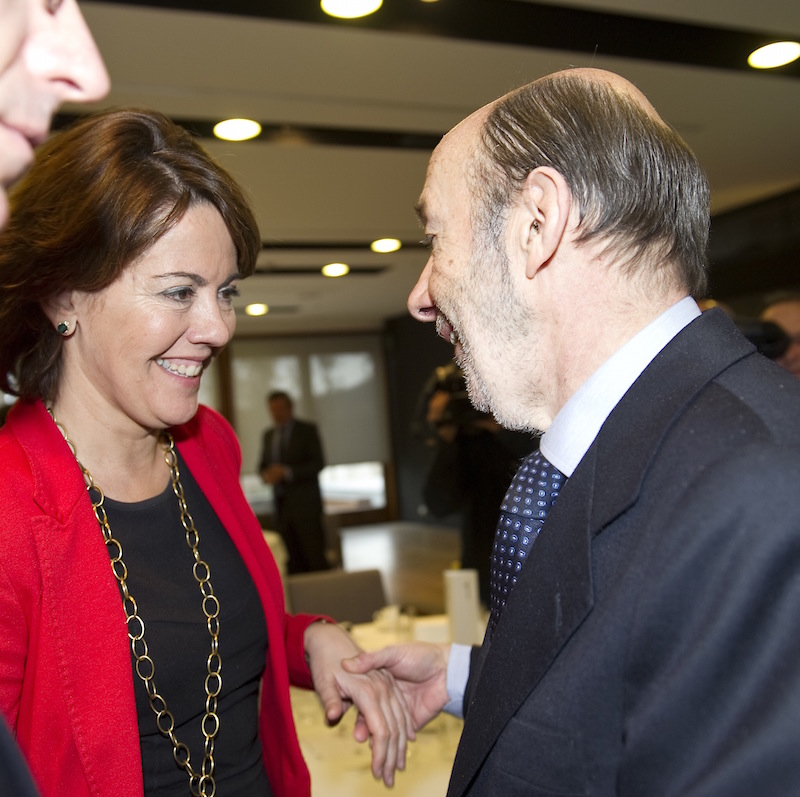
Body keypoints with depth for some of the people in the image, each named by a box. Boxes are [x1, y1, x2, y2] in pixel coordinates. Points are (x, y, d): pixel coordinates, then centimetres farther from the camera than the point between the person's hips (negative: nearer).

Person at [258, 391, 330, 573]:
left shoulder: (307, 430, -1)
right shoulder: (268, 435, 16)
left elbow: (317, 463, -9)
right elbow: (263, 465, 19)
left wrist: (286, 472, -19)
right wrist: (267, 474, -5)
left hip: (305, 504, -5)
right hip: (281, 505, 5)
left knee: (315, 556, -8)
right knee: (295, 561, 2)